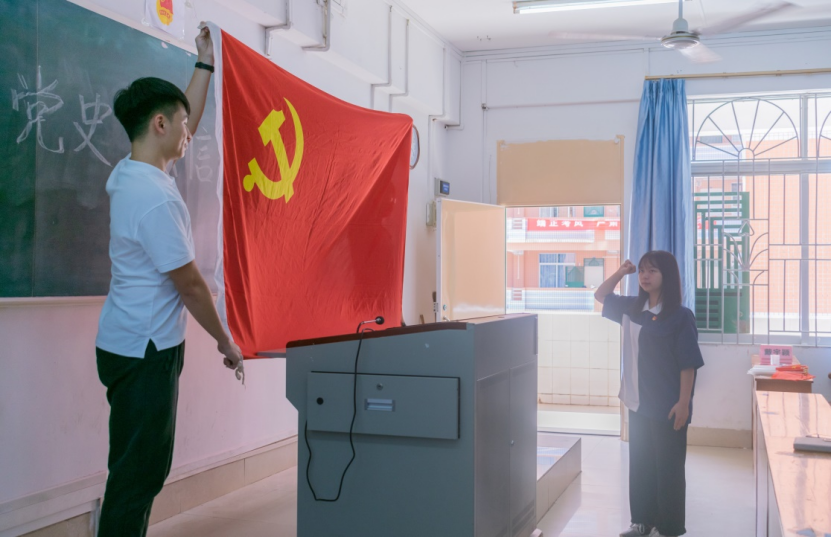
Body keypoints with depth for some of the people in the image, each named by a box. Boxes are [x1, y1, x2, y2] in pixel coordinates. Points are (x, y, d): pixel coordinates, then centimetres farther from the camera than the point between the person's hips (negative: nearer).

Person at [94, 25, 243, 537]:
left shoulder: (129, 173, 7)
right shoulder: (156, 199, -22)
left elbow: (185, 128, 23)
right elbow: (190, 285, -16)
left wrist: (206, 64, 24)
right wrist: (225, 341, -4)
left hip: (129, 343, 10)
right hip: (146, 351, -10)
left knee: (144, 469, 16)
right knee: (137, 476, -2)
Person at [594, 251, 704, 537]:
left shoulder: (680, 316, -13)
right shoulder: (632, 308, 5)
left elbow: (688, 363, -14)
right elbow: (600, 296, 19)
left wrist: (683, 402, -17)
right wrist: (620, 273, 3)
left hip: (667, 406, -6)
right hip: (638, 402, 7)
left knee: (667, 467, 4)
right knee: (639, 464, 14)